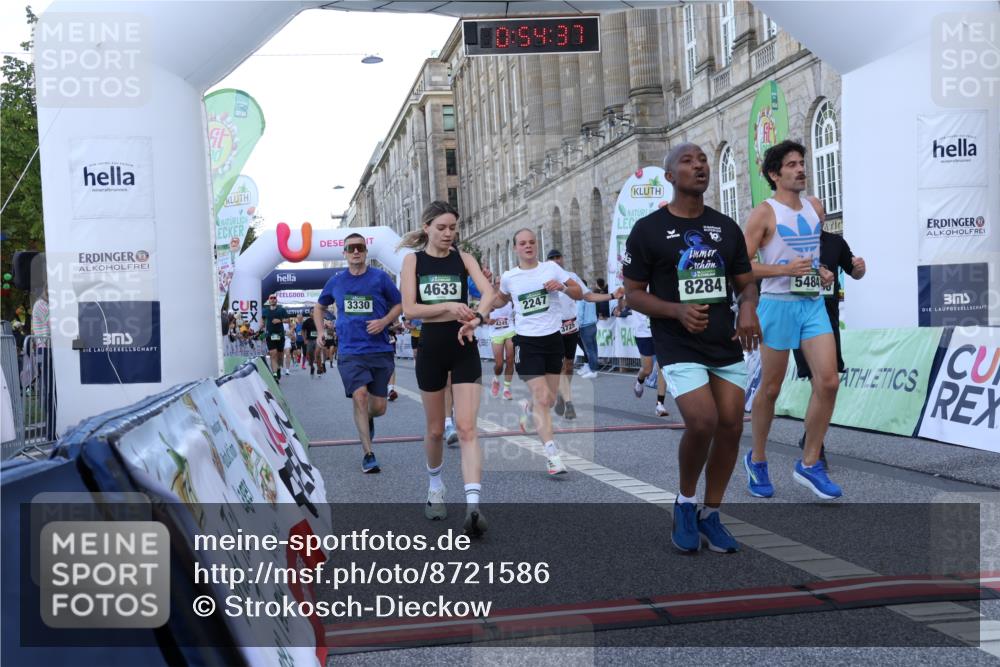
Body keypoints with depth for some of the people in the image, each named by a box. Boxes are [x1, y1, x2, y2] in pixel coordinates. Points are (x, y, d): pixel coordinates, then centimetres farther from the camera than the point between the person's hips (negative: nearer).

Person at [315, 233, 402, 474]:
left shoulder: (380, 277, 1)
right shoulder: (336, 281, 8)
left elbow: (399, 304, 9)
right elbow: (319, 307, 24)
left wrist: (384, 321, -9)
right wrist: (321, 332, 10)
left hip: (380, 350, 0)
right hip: (350, 352, 0)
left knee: (378, 407, 2)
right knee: (360, 396, -19)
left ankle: (367, 419, 41)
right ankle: (368, 454, -9)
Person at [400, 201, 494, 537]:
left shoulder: (463, 258, 2)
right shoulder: (413, 260, 1)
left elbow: (489, 291, -15)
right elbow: (409, 308, -9)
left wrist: (477, 318, -34)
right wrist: (447, 306, -23)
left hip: (464, 347, -1)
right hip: (431, 347, 1)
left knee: (467, 429, -10)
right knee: (435, 429, 13)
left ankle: (473, 506, -18)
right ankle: (435, 487, 38)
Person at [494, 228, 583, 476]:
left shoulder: (551, 268, 1)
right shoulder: (508, 277, 2)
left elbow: (579, 293, 4)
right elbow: (501, 300, 23)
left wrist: (562, 286, -15)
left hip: (553, 338, 2)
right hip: (526, 342, -2)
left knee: (550, 400, 12)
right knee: (542, 398, -13)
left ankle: (527, 408, 47)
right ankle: (552, 456, -12)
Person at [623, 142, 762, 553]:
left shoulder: (726, 227, 10)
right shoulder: (648, 229, -3)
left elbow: (745, 282, 15)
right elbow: (633, 293, -1)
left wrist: (748, 308, -8)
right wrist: (677, 310, -18)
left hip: (727, 346, 5)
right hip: (678, 347, -5)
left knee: (731, 428, 2)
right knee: (703, 423, -19)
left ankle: (710, 515, 20)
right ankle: (684, 504, 7)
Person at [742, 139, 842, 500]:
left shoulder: (815, 207, 13)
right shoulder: (765, 213, -6)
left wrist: (822, 271, 8)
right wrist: (785, 269, -19)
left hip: (813, 303, 5)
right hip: (778, 304, -5)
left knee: (828, 381, -6)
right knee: (770, 389, 4)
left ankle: (809, 464, 6)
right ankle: (757, 460, 22)